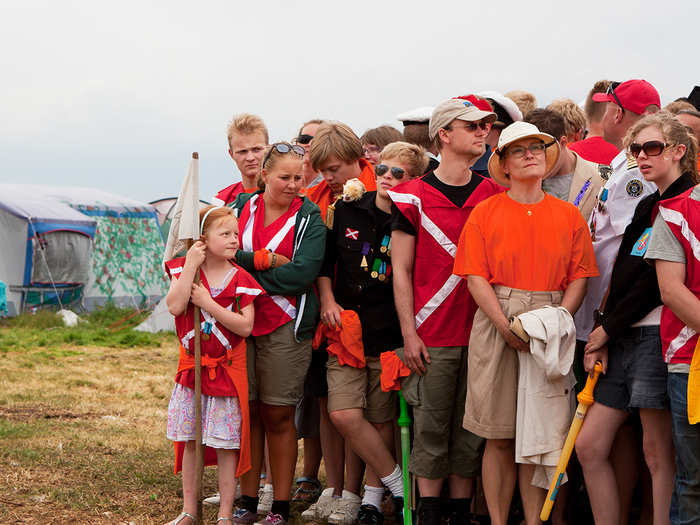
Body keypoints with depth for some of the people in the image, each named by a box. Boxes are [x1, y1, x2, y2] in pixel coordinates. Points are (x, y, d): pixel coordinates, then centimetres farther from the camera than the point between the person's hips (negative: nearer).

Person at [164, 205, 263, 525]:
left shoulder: (241, 280, -4)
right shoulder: (183, 269, -1)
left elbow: (245, 326, -13)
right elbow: (175, 306, -18)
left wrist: (208, 303, -19)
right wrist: (191, 265, -20)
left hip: (227, 371, -2)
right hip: (191, 367, 2)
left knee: (226, 444, 1)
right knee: (190, 441, 10)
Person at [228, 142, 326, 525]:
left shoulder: (309, 218, 0)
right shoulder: (240, 208, 8)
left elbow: (302, 273, -13)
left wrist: (246, 268, -11)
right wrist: (265, 260, -14)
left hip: (286, 327, -2)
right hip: (240, 321, 3)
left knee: (278, 417, 2)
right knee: (247, 412, 6)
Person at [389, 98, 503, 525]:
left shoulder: (493, 194, 10)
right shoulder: (414, 197, 0)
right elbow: (401, 270, 0)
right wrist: (409, 333, -6)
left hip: (481, 330, 3)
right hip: (432, 337, -3)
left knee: (471, 426, 6)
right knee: (431, 426, 0)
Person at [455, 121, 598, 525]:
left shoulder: (569, 216, 10)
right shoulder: (486, 212, 5)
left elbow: (579, 278, 6)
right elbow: (476, 277, -1)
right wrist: (507, 327, -14)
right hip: (497, 324, -1)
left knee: (541, 434, 1)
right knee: (500, 438, 0)